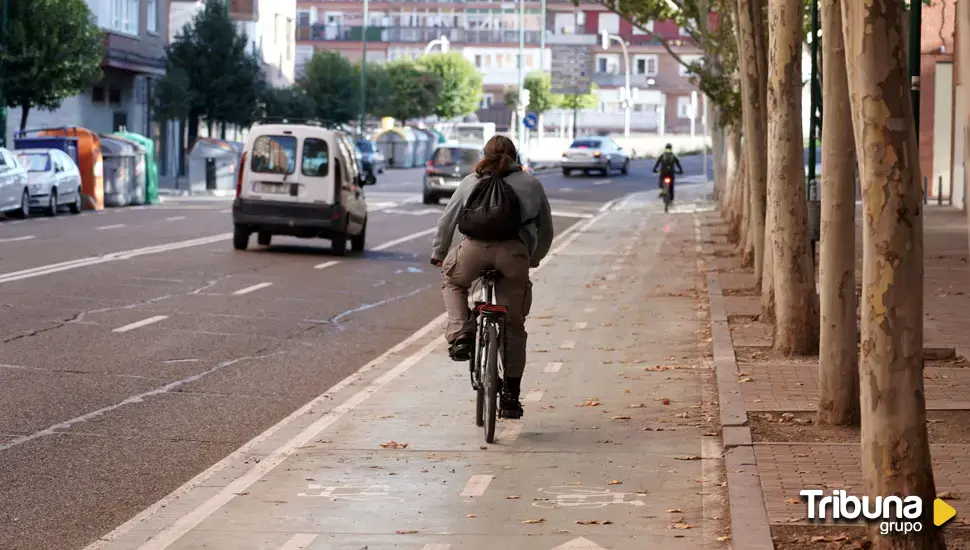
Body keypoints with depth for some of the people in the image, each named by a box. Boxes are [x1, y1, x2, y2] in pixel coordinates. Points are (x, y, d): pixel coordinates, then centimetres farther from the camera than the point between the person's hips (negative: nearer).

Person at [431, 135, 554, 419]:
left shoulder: (471, 181, 24)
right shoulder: (531, 183, 26)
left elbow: (447, 220, 27)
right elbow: (546, 229, 30)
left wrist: (438, 254, 40)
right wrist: (535, 258, 46)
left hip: (475, 247, 0)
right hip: (515, 253, 1)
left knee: (453, 281, 32)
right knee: (514, 326, 12)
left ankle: (460, 337, 9)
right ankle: (510, 396, 13)